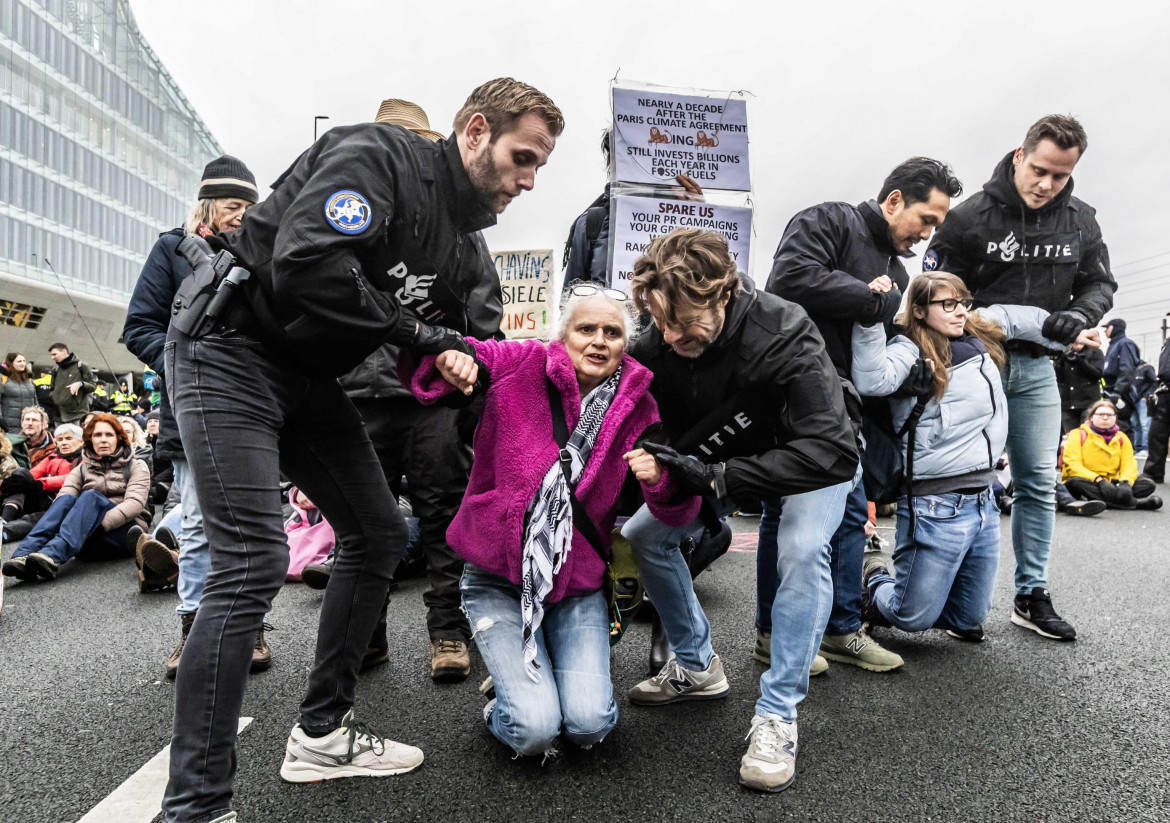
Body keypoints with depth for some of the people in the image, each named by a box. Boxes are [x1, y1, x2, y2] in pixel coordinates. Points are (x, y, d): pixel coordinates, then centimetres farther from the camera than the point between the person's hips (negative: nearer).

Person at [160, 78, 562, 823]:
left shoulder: (456, 235, 11)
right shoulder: (379, 156, -17)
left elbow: (412, 327, 16)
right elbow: (306, 264, -32)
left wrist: (445, 356, -6)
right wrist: (414, 329, -19)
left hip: (307, 375, 9)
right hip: (231, 351, -9)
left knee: (379, 534, 7)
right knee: (254, 561, -18)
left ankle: (322, 734, 21)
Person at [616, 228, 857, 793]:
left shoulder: (783, 336, -37)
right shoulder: (657, 344, -22)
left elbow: (828, 450, -44)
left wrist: (715, 477, -48)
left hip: (810, 462, -5)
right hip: (720, 463, 5)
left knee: (802, 550, -32)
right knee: (642, 535, -5)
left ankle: (776, 714, -17)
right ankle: (696, 666, 14)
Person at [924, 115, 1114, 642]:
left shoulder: (1080, 221, 3)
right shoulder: (971, 216, -10)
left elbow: (1101, 283, 9)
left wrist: (1079, 315, -13)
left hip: (1036, 366, 5)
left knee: (1038, 483, 7)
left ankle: (1033, 594, 18)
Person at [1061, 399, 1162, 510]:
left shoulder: (1121, 437, 13)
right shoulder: (1078, 435, 0)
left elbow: (1129, 465, 1)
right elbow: (1073, 465, -13)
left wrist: (1126, 483, -21)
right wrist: (1098, 480, -27)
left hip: (1111, 484, 4)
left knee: (1148, 484, -14)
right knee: (1076, 482, -37)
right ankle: (1134, 502, -35)